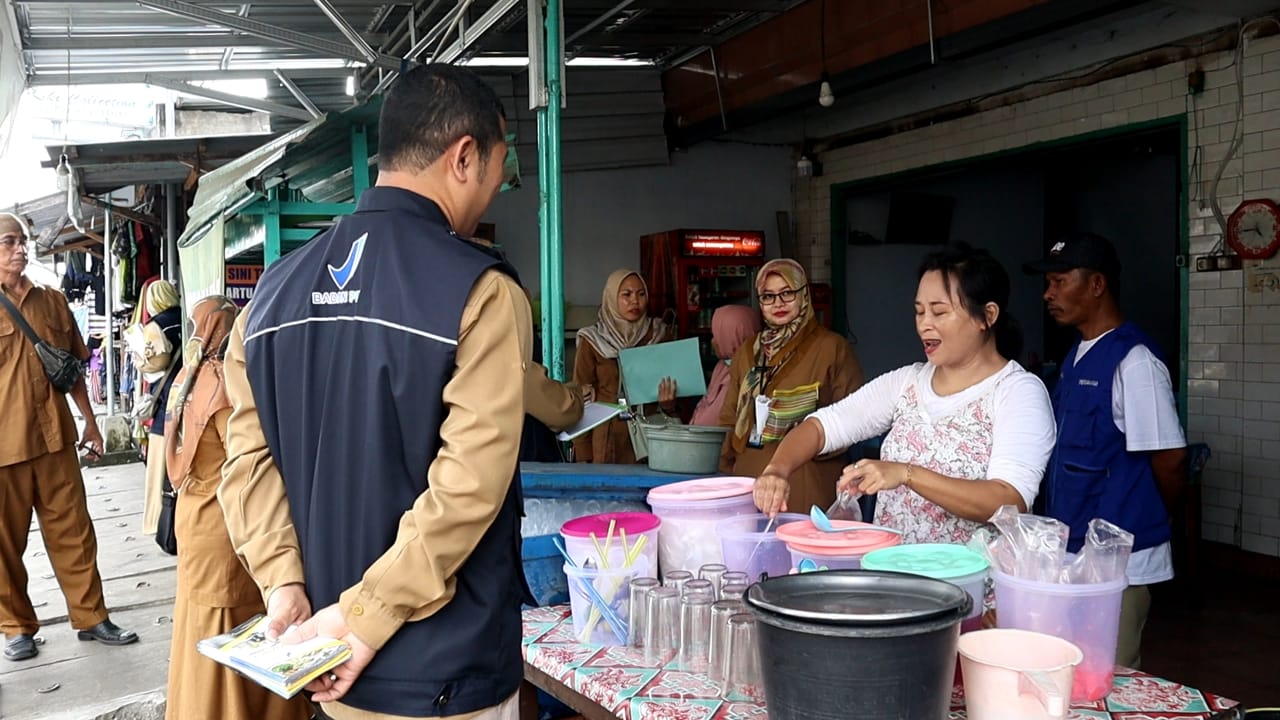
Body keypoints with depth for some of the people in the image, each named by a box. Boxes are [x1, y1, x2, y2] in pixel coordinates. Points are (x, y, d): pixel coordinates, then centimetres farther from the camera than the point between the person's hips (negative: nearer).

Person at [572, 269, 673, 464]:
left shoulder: (661, 335, 7)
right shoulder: (592, 341, 1)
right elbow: (581, 398, 1)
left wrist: (669, 400, -9)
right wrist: (583, 456, -6)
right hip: (608, 441, -1)